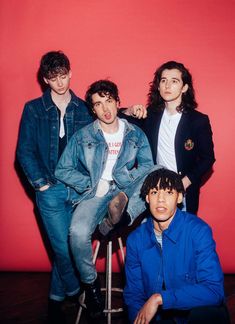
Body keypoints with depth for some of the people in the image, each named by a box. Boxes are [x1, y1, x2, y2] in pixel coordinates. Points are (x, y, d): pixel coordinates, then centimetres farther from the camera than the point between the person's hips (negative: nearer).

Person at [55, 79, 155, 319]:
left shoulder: (135, 134, 8)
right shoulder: (82, 136, 4)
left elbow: (147, 166, 1)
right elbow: (62, 170, 4)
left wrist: (128, 183, -16)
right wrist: (88, 184, -7)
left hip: (126, 190, 1)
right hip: (94, 193, -1)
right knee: (78, 232, -30)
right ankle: (90, 283, -4)